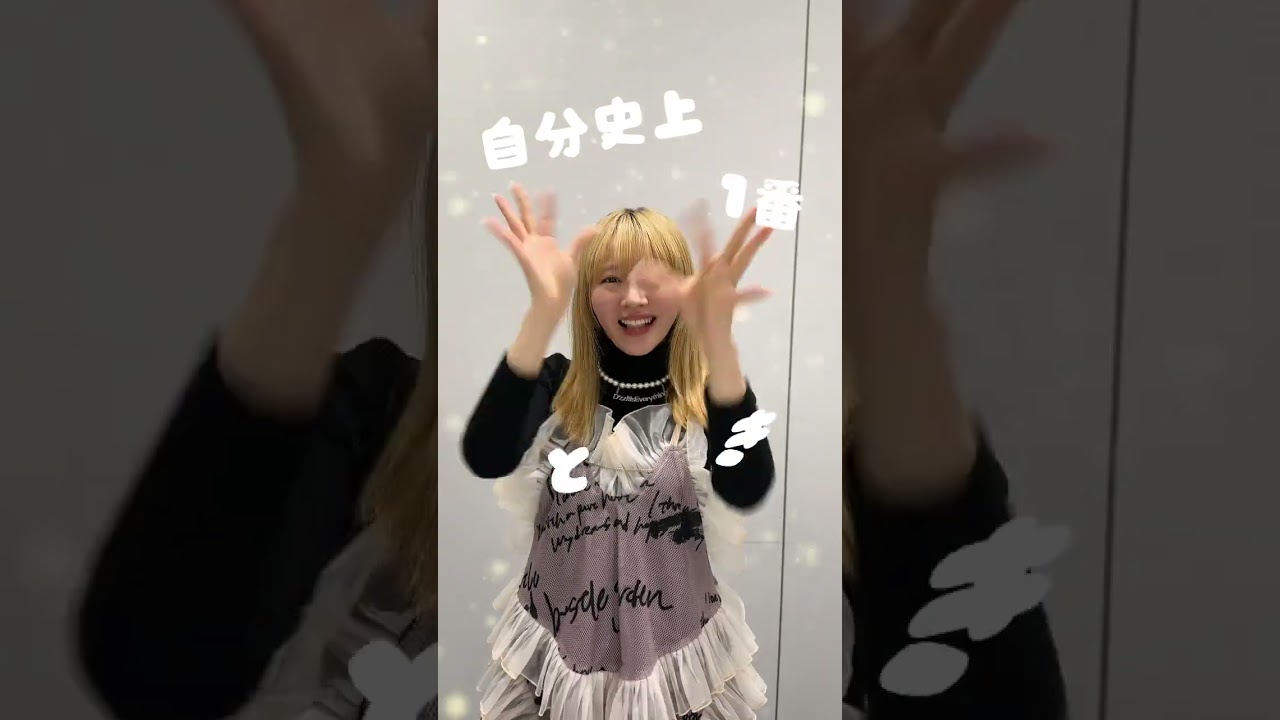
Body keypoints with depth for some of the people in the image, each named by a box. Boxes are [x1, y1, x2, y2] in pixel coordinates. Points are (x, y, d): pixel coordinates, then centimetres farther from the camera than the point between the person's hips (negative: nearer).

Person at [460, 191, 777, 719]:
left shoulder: (708, 394, -10)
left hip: (674, 651, 0)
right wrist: (543, 313, -36)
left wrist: (717, 335, -41)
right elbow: (485, 460, -26)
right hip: (559, 646, 1)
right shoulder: (557, 383, -8)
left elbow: (745, 490, -29)